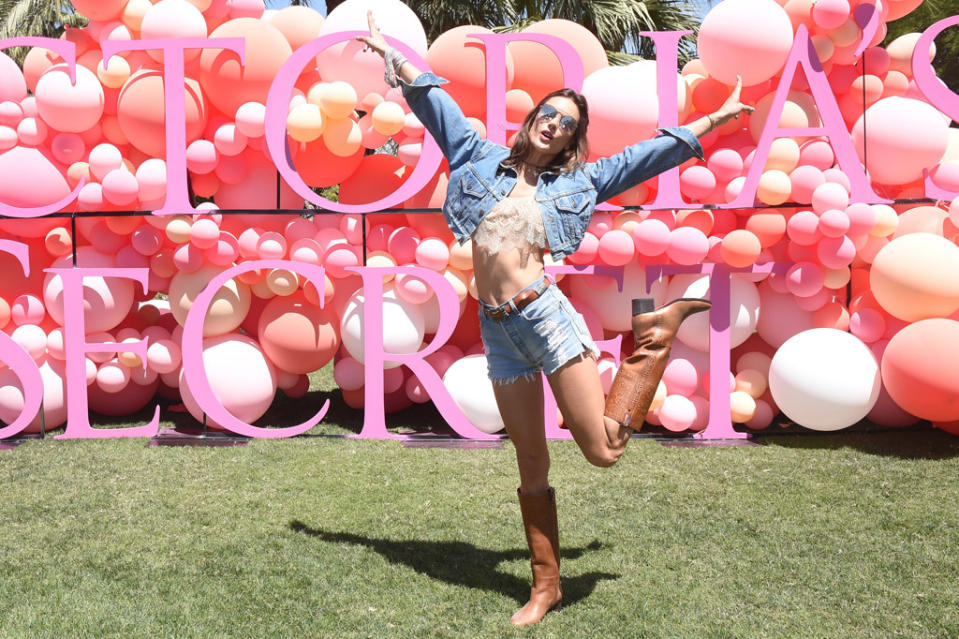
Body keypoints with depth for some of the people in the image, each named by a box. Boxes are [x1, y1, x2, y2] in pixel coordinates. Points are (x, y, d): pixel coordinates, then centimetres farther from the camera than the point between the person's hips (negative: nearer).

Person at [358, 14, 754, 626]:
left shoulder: (578, 181, 8)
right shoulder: (482, 160, 12)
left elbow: (651, 154, 14)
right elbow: (434, 102, 17)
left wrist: (715, 120, 16)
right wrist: (390, 53, 21)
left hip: (545, 315, -2)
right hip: (497, 330, 2)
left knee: (604, 448, -3)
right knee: (532, 468, 9)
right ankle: (546, 586, 23)